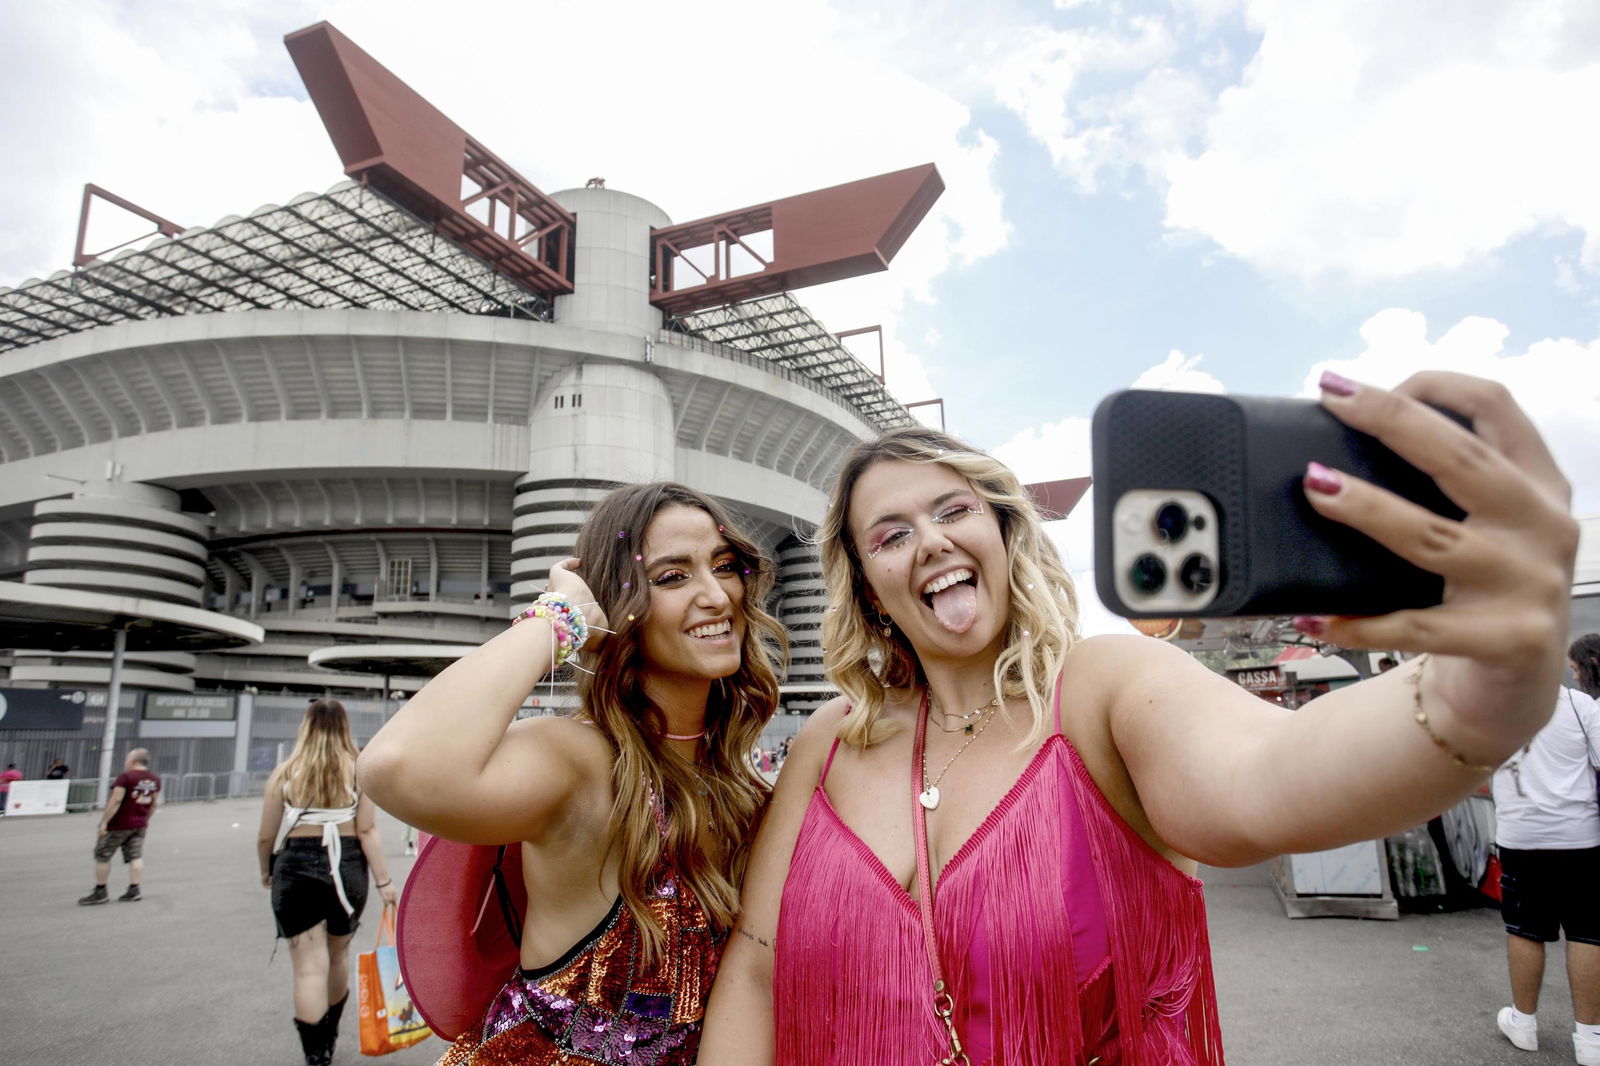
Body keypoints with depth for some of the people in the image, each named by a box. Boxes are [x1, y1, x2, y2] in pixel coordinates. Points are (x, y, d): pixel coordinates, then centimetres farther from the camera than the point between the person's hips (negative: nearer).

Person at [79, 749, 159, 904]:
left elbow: (116, 801, -22)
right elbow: (153, 804, 12)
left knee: (102, 856, 8)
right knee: (135, 857, 6)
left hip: (118, 825, -6)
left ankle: (100, 892, 15)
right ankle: (134, 890, 2)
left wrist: (103, 822, -19)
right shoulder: (155, 780, 5)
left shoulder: (125, 777, -16)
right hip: (140, 825, 6)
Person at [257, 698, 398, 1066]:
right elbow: (367, 832, -8)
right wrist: (384, 881, -3)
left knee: (309, 968, 3)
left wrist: (267, 871, 21)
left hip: (296, 869, -1)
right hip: (347, 868, 2)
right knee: (338, 954, 22)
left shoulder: (286, 771, -1)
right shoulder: (358, 770, -3)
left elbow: (266, 836, 2)